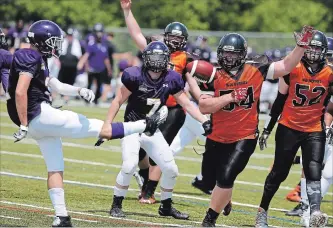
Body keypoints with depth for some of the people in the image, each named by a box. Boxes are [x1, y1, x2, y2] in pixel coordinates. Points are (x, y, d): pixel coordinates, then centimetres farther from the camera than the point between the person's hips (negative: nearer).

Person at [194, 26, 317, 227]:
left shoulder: (256, 70, -5)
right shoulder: (214, 76, -7)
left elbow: (286, 67, -1)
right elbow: (204, 107, -16)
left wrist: (302, 45, -11)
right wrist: (230, 97, -23)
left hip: (245, 138, -2)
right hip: (217, 138, 3)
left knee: (225, 178, -16)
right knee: (209, 179, 19)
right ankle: (224, 197, 54)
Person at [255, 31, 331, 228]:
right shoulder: (292, 69, -6)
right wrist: (268, 129, 4)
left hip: (314, 131, 1)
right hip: (289, 128, -1)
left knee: (314, 172, -15)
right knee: (279, 173, 7)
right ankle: (262, 212, 22)